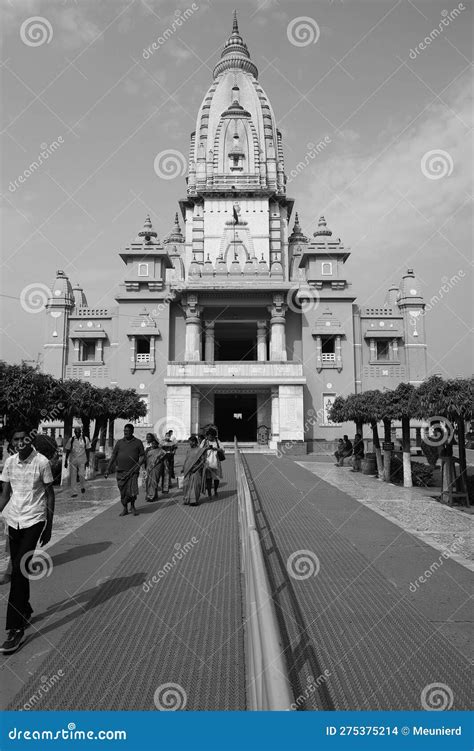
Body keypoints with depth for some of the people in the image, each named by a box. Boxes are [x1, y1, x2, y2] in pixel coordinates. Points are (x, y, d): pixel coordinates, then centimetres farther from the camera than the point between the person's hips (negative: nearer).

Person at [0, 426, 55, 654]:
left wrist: (49, 527, -4)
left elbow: (50, 495, -5)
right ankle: (25, 611, 36)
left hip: (33, 521, -5)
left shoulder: (41, 462, -11)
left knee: (19, 571, -11)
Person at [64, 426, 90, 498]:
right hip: (73, 460, 2)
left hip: (82, 461, -1)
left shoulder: (85, 439, 1)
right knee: (73, 476, 1)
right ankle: (74, 492, 8)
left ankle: (82, 486, 19)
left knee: (81, 474, -11)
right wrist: (66, 461, 6)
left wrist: (87, 460, -1)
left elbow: (88, 450, 5)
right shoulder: (71, 440, 3)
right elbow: (68, 451, 8)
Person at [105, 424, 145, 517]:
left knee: (132, 491, -9)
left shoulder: (138, 442, 3)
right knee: (123, 491, 7)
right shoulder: (119, 442, 9)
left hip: (132, 471, -2)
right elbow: (113, 456, 9)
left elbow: (142, 456, 3)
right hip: (121, 471, 2)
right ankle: (125, 508, 25)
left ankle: (132, 507, 16)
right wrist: (108, 469, 5)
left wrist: (138, 465, -14)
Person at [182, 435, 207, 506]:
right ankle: (187, 500, 14)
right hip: (188, 470, 6)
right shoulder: (189, 450, 11)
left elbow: (203, 460, -9)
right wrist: (183, 468, 5)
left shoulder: (200, 450, -7)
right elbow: (186, 459, 17)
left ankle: (194, 500, 2)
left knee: (195, 484, -4)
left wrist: (196, 468, -17)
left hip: (196, 470, -6)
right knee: (187, 484, 6)